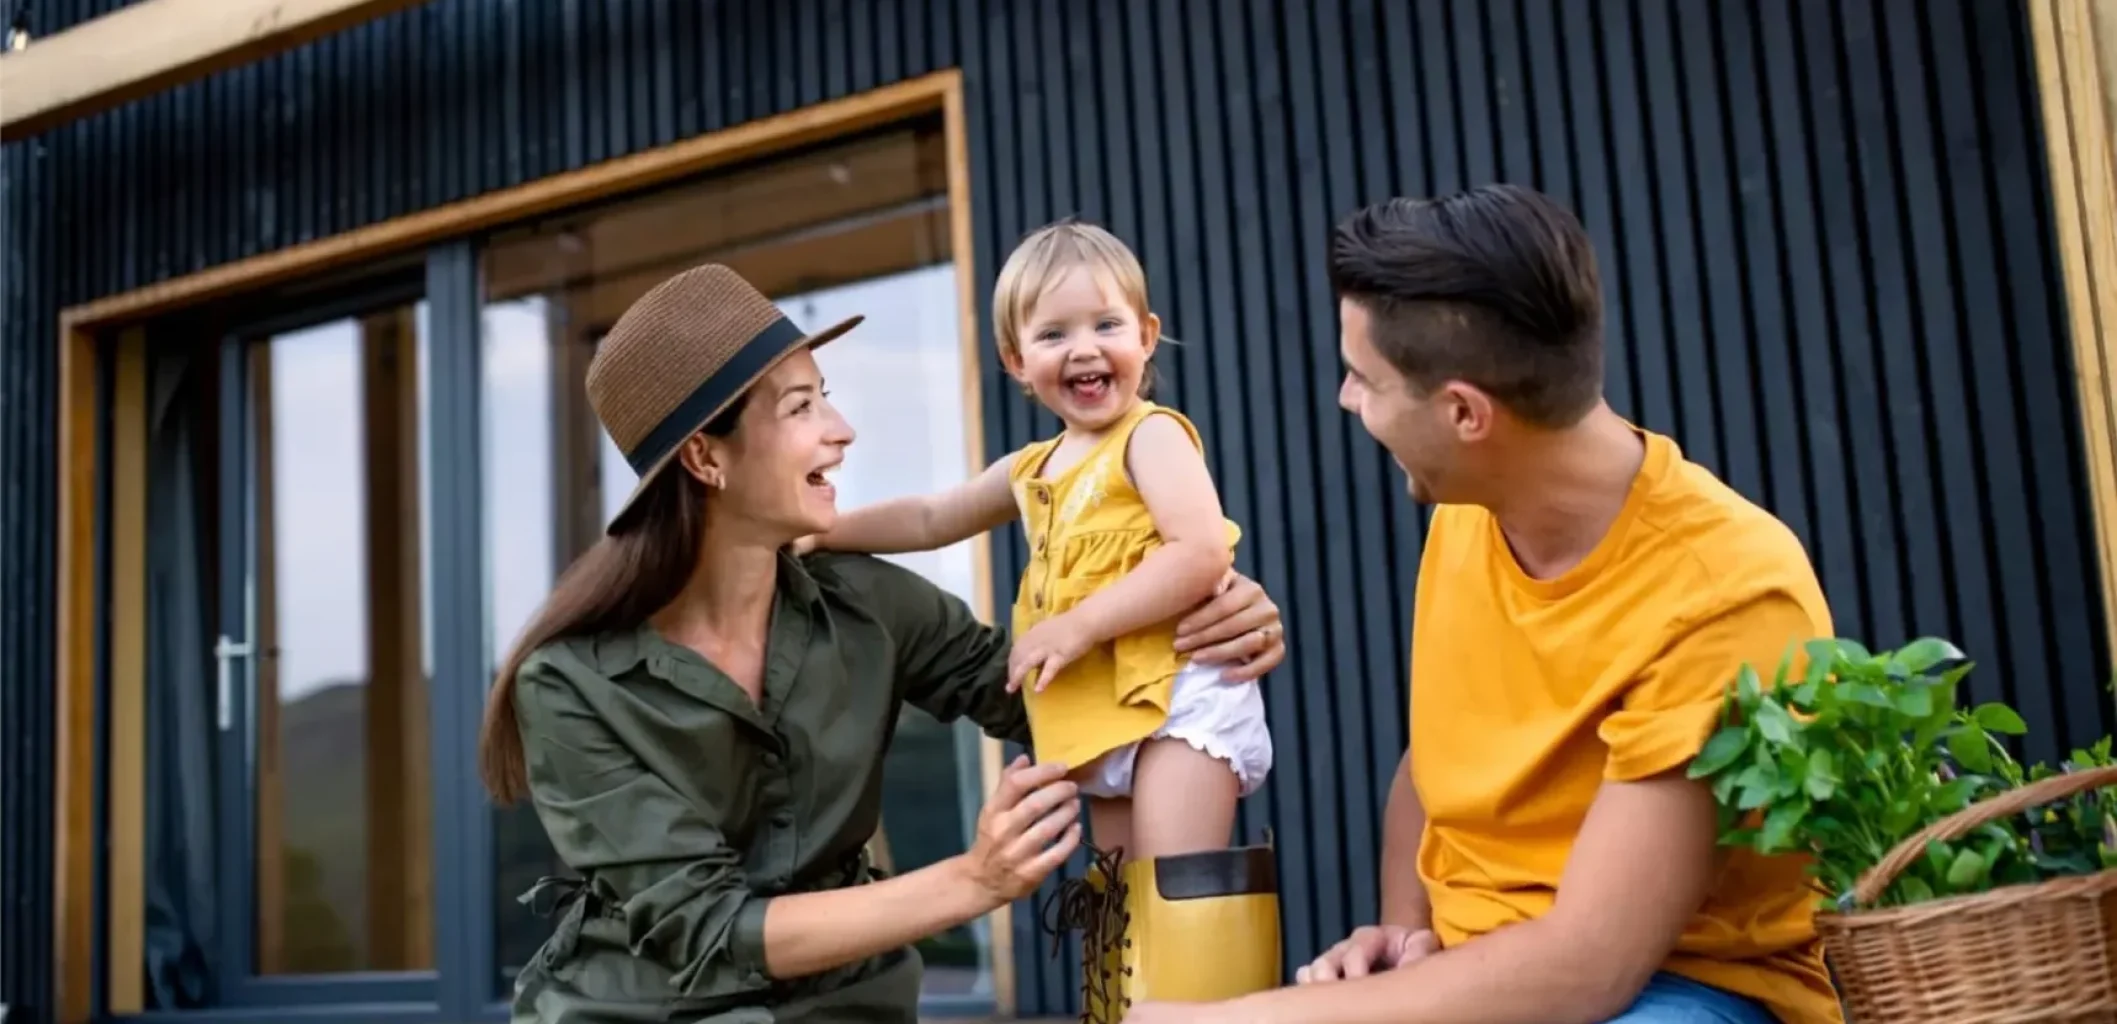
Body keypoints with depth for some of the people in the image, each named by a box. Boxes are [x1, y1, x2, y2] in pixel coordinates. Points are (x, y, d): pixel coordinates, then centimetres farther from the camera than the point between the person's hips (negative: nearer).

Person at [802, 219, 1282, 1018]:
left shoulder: (1151, 435, -6)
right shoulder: (1032, 471, 16)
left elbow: (1203, 553, -20)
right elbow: (929, 519, 28)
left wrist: (1077, 625, -20)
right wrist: (819, 530, 20)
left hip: (1180, 691, -8)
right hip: (1103, 714, 9)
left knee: (1176, 897, -16)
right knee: (1121, 905, 11)